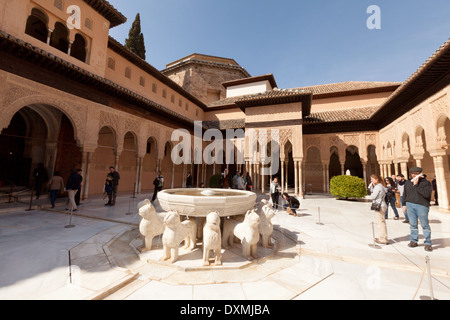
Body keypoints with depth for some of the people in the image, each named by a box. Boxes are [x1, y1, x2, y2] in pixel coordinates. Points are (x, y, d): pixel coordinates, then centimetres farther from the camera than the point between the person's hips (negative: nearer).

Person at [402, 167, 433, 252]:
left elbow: (426, 194, -16)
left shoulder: (426, 182, -2)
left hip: (421, 206, -4)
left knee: (425, 225, 2)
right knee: (413, 224, 10)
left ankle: (428, 243, 14)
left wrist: (416, 185, -15)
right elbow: (405, 194, 18)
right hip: (410, 205, 4)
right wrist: (404, 204, 15)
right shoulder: (408, 183, 12)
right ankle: (414, 241, 19)